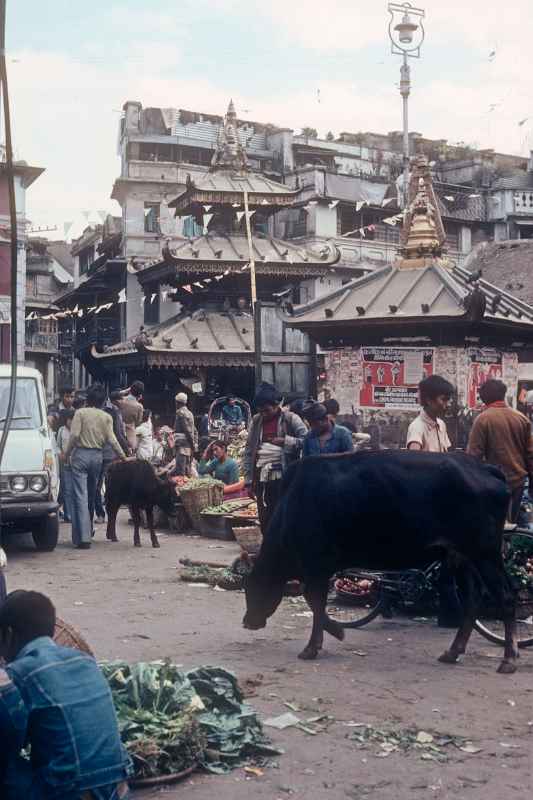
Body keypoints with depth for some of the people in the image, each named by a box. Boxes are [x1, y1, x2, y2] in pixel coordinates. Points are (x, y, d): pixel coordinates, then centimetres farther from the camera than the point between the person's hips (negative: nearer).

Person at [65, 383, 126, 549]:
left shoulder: (81, 413, -4)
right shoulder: (106, 417, 4)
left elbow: (74, 435, -10)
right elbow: (111, 439, -1)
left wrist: (67, 453, 2)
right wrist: (122, 455, 10)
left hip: (81, 454, -4)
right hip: (98, 456, 4)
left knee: (80, 496, -7)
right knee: (92, 494, 19)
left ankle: (83, 537, -15)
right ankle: (88, 530, 31)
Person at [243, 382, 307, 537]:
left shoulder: (290, 419, -1)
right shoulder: (256, 421, 13)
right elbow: (248, 452, 14)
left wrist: (286, 441, -17)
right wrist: (248, 480, 9)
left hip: (283, 477, -5)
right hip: (261, 479, 5)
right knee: (265, 521, 7)